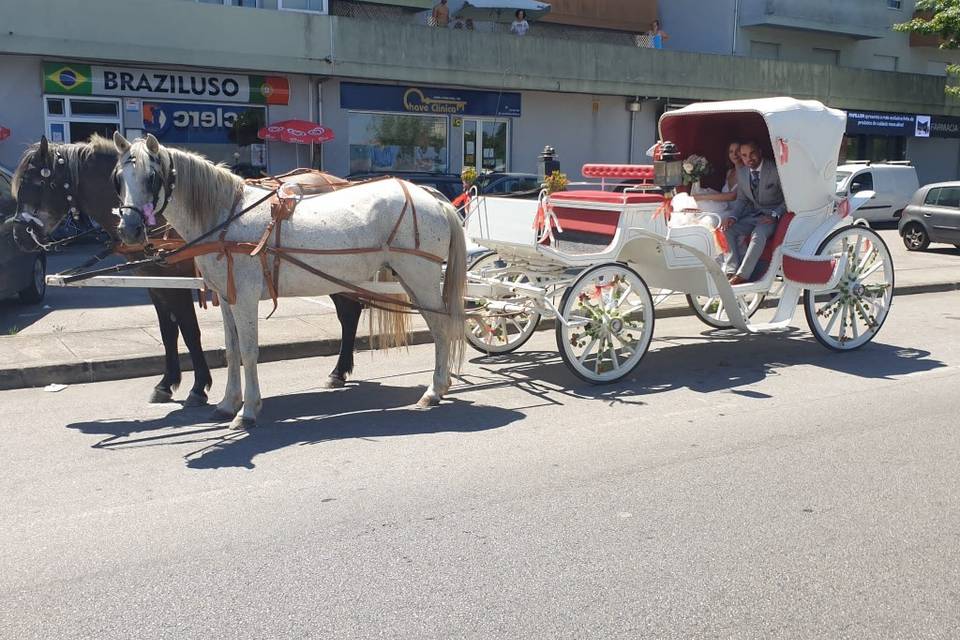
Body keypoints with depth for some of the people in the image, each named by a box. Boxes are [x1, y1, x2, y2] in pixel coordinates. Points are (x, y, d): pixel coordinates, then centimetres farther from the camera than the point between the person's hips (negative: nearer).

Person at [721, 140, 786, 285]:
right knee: (727, 229, -15)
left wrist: (775, 215, -20)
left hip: (772, 215, -6)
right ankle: (732, 271, -21)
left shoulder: (775, 170, -12)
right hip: (752, 214, 6)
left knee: (758, 234, -35)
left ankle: (742, 275, -33)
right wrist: (732, 216, -6)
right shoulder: (741, 173, 5)